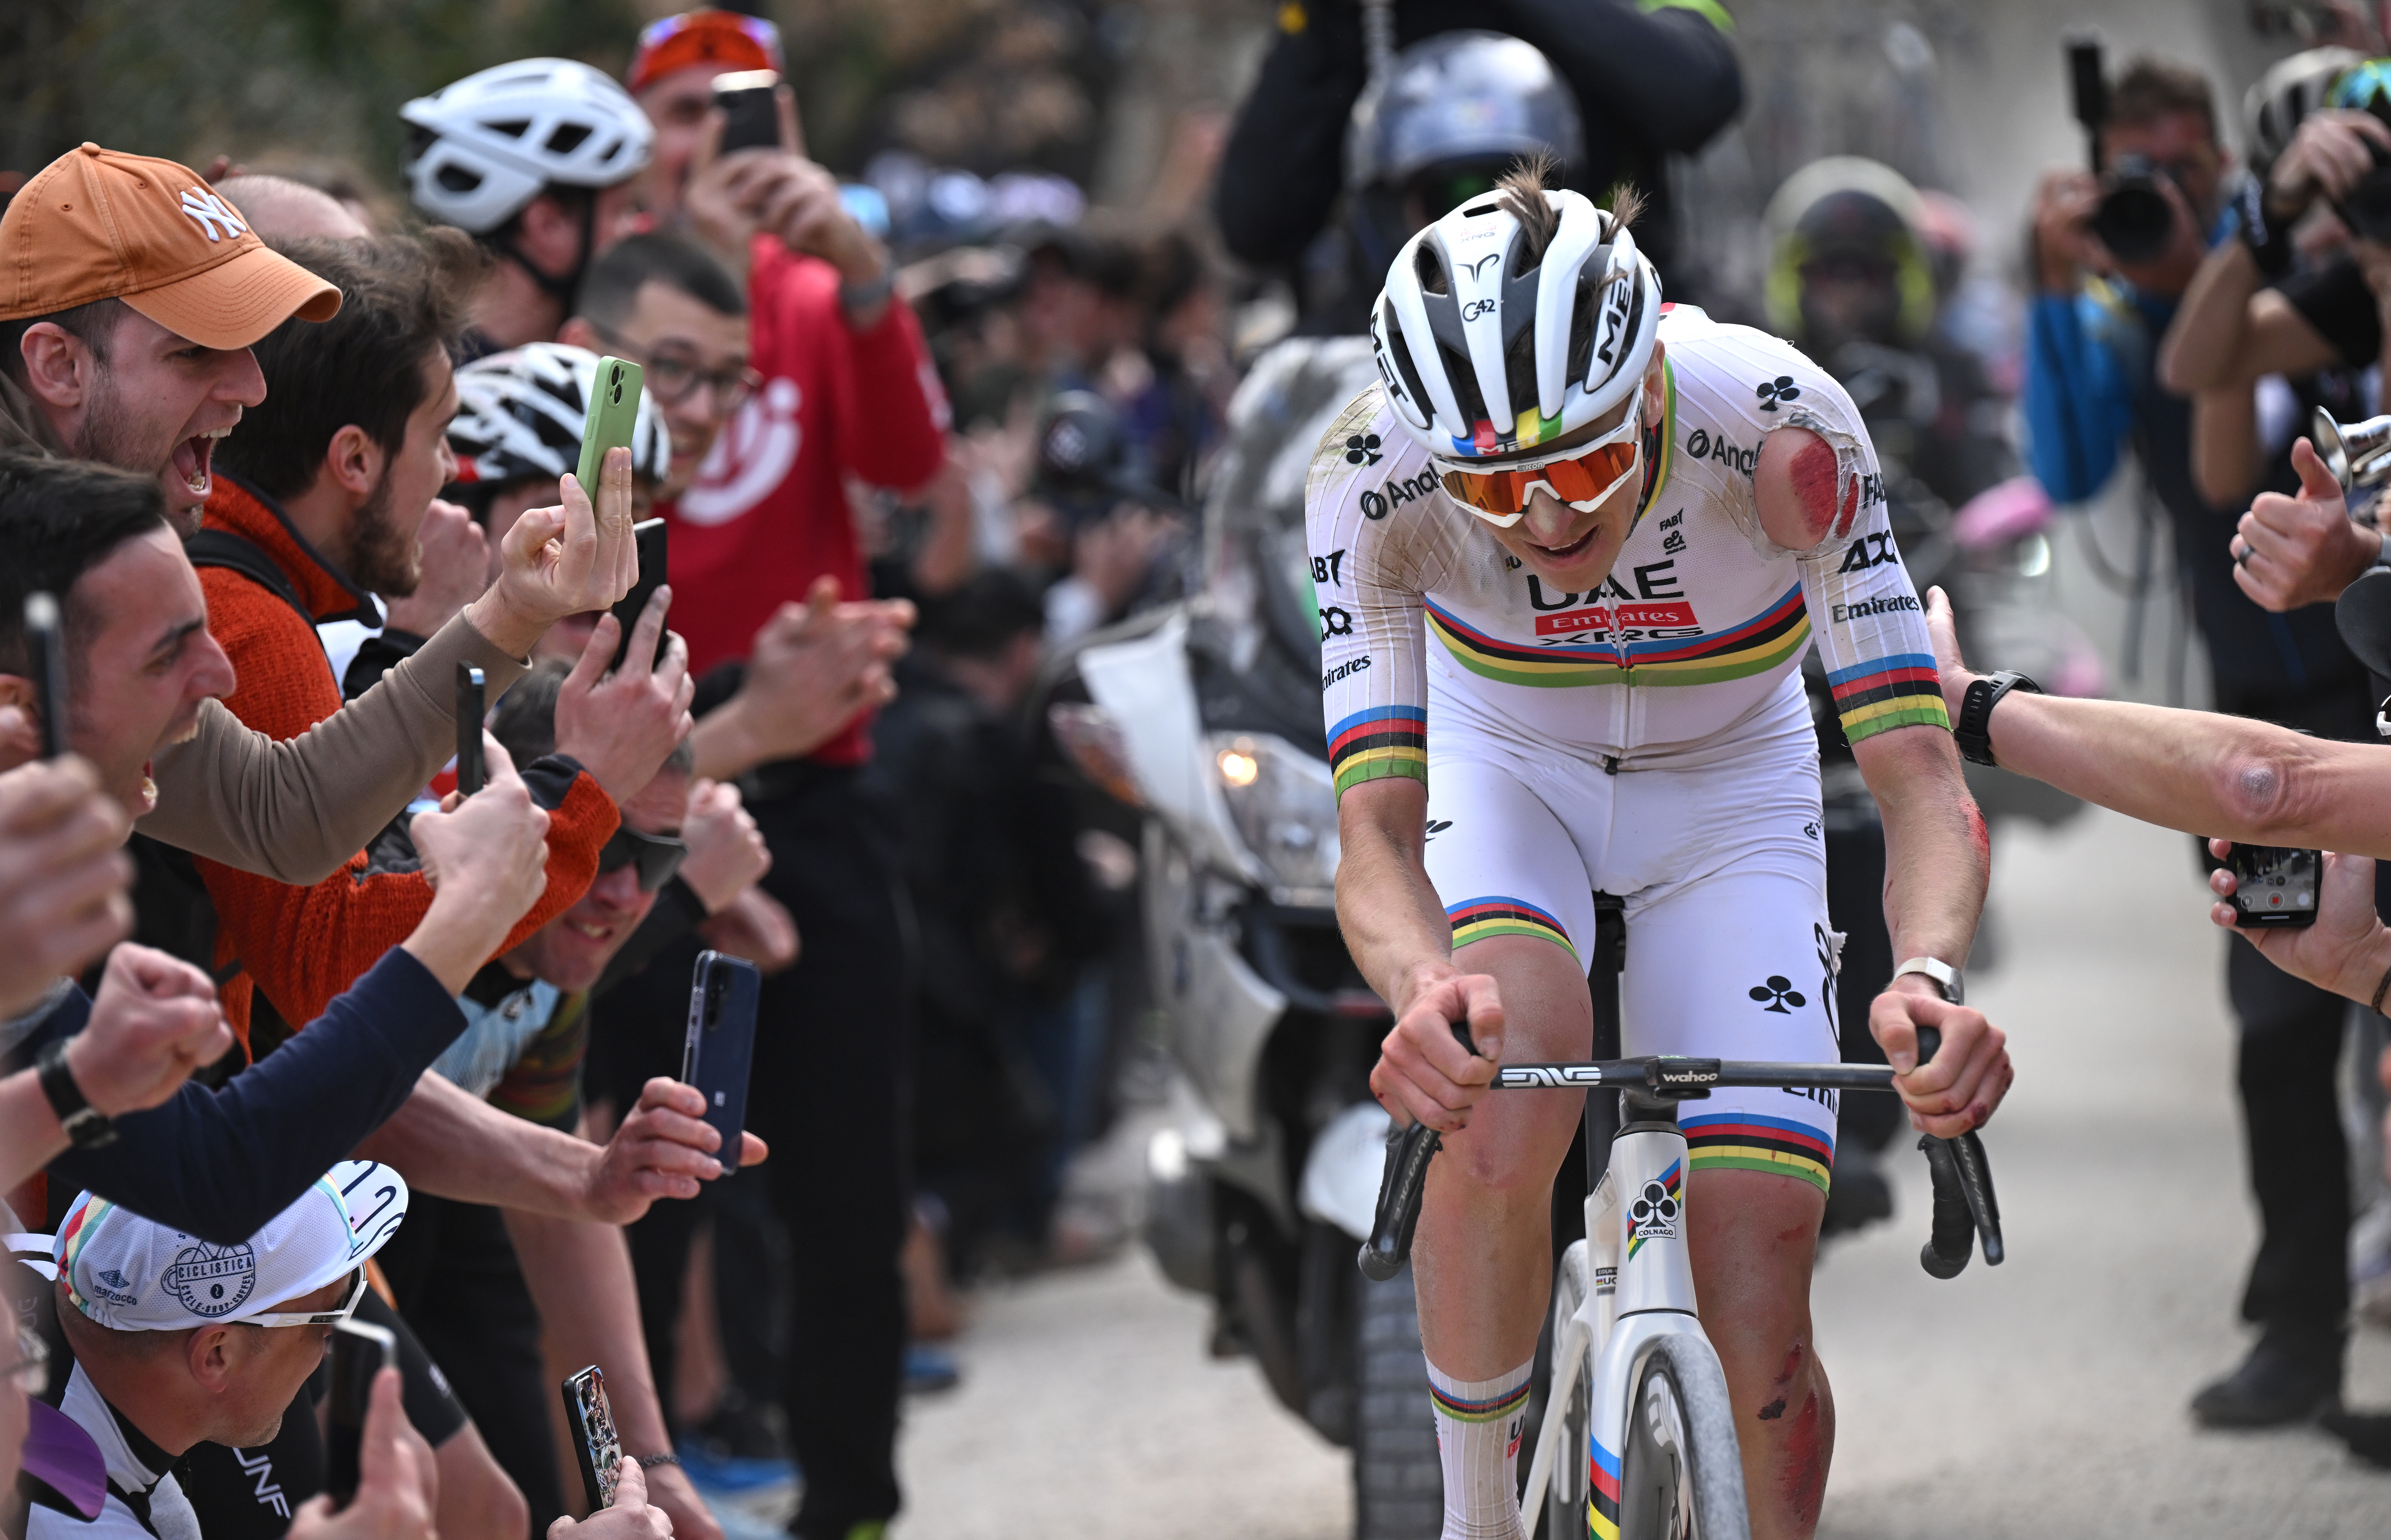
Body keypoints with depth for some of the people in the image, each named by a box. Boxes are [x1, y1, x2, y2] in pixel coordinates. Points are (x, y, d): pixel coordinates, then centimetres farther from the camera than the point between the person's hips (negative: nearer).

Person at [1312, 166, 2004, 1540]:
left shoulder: (1781, 429, -34)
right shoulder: (1376, 475, -32)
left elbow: (1921, 780, -35)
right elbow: (1377, 830, -34)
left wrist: (1932, 981, -55)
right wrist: (1421, 993, -57)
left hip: (1729, 788, 0)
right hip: (1503, 767, 0)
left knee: (1758, 1317, -10)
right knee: (1507, 1079, -33)